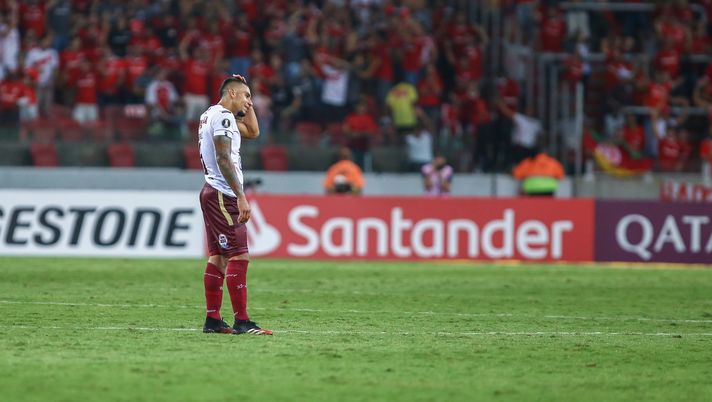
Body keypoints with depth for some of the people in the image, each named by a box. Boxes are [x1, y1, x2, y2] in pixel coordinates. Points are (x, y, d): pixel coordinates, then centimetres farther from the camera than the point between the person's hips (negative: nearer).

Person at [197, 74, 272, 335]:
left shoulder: (210, 115, 18)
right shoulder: (223, 116, -13)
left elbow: (253, 132, 29)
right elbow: (223, 159, -21)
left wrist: (247, 105, 20)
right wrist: (241, 196, -24)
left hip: (212, 193, 11)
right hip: (222, 194, -11)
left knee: (218, 256, 10)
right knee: (238, 256, -11)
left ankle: (213, 320, 10)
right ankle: (241, 321, -14)